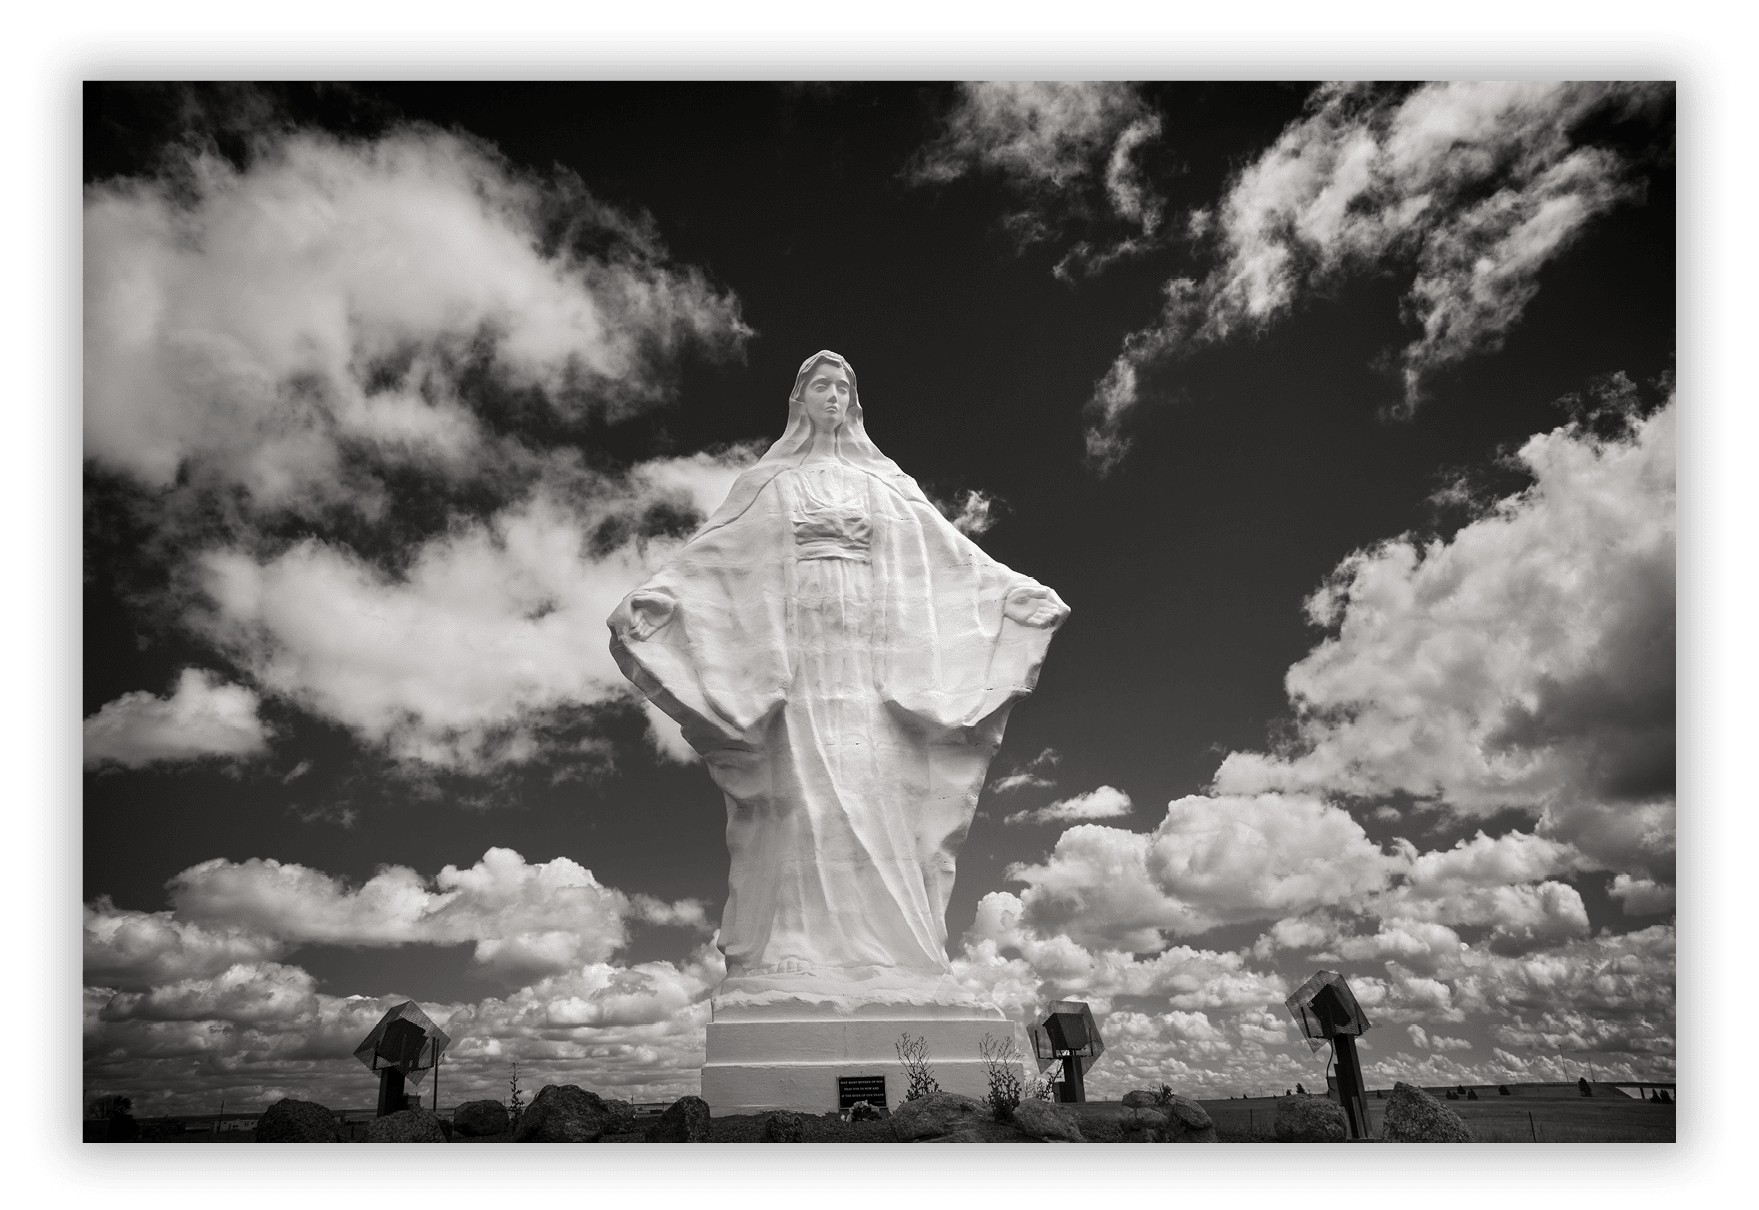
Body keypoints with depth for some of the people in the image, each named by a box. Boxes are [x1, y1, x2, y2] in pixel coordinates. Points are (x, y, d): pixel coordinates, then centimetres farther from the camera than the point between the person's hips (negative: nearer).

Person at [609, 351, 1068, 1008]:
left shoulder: (887, 483, 22)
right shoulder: (768, 482, 17)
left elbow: (953, 554, 17)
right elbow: (707, 553, 7)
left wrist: (1024, 592, 9)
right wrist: (648, 599, -8)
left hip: (872, 664, 2)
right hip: (796, 662, -1)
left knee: (878, 804, -8)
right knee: (801, 803, -12)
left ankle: (885, 971, -10)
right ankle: (790, 973, -14)